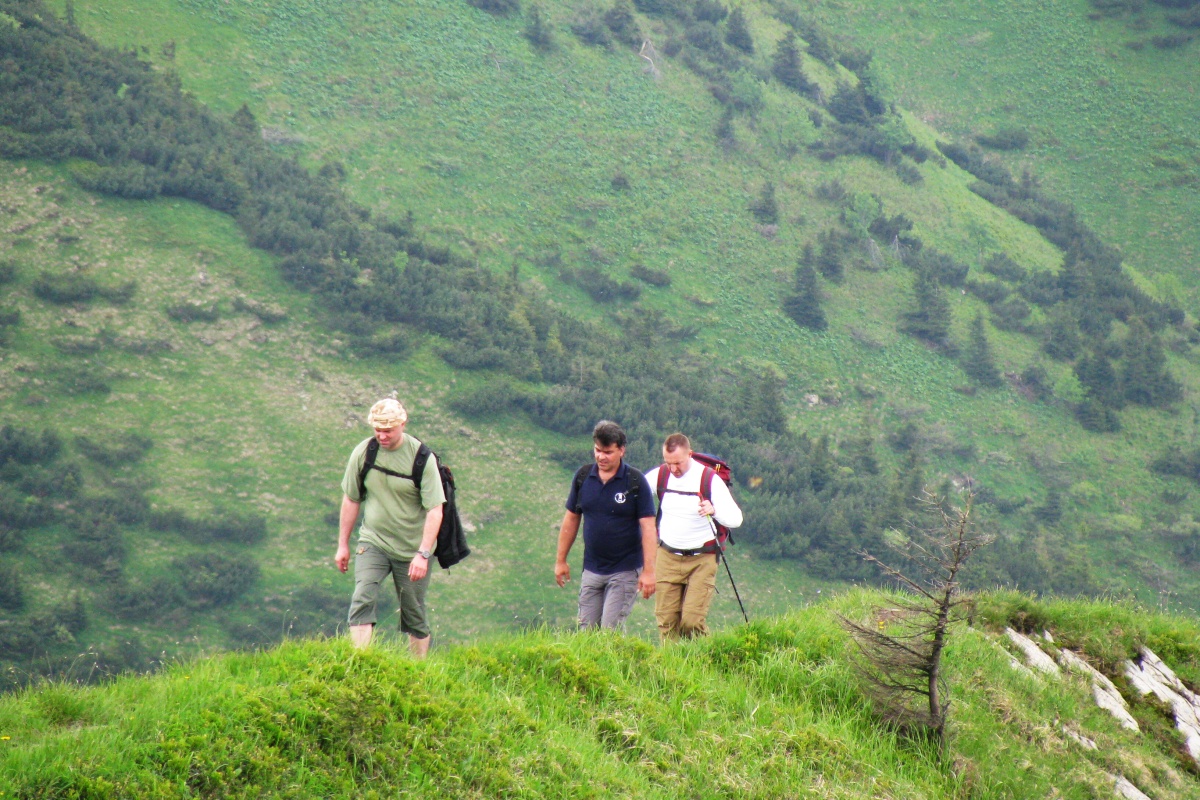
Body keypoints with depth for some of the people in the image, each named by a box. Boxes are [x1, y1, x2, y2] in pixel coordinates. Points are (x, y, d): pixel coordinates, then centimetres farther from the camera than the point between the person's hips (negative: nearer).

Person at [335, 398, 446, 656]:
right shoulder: (363, 452, -5)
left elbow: (435, 510, -14)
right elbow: (351, 499, 7)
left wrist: (423, 554, -23)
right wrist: (343, 545, 11)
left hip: (412, 548, -2)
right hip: (372, 542, 2)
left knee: (414, 616, 6)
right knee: (362, 599, -18)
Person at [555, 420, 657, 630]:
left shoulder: (635, 481, -9)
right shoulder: (583, 476, 2)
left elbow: (648, 527, -11)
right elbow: (571, 519, 12)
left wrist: (648, 571, -16)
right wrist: (561, 560, 14)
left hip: (625, 571, -4)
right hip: (591, 570, 4)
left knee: (611, 630, -10)